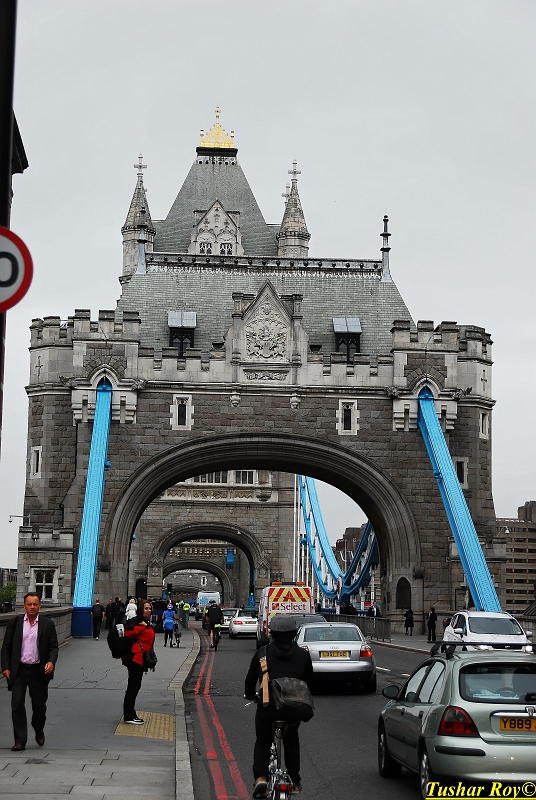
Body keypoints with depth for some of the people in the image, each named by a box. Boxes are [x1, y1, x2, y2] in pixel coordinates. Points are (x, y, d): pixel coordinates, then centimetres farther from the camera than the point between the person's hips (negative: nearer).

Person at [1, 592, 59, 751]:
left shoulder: (48, 624, 2)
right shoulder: (14, 623, 2)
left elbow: (53, 647, 1)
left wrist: (51, 662, -17)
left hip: (39, 671, 0)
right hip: (18, 671, 0)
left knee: (39, 705, 9)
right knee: (17, 705, -4)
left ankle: (39, 731, 36)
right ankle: (20, 741, 2)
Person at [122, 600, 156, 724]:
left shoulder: (148, 624, 20)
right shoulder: (135, 621, -9)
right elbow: (128, 633, -25)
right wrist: (142, 626, -17)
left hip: (141, 659, 10)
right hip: (135, 657, -10)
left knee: (135, 686, 13)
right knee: (133, 685, -7)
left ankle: (130, 715, 19)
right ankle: (129, 716, -4)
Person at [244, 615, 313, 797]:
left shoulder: (262, 653, 0)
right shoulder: (303, 655, 4)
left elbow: (251, 678, 7)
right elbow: (309, 681, 14)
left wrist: (250, 695, 27)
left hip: (267, 707, -2)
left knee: (262, 742, 18)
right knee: (291, 741, 26)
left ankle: (260, 777, -3)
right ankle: (295, 782, 23)